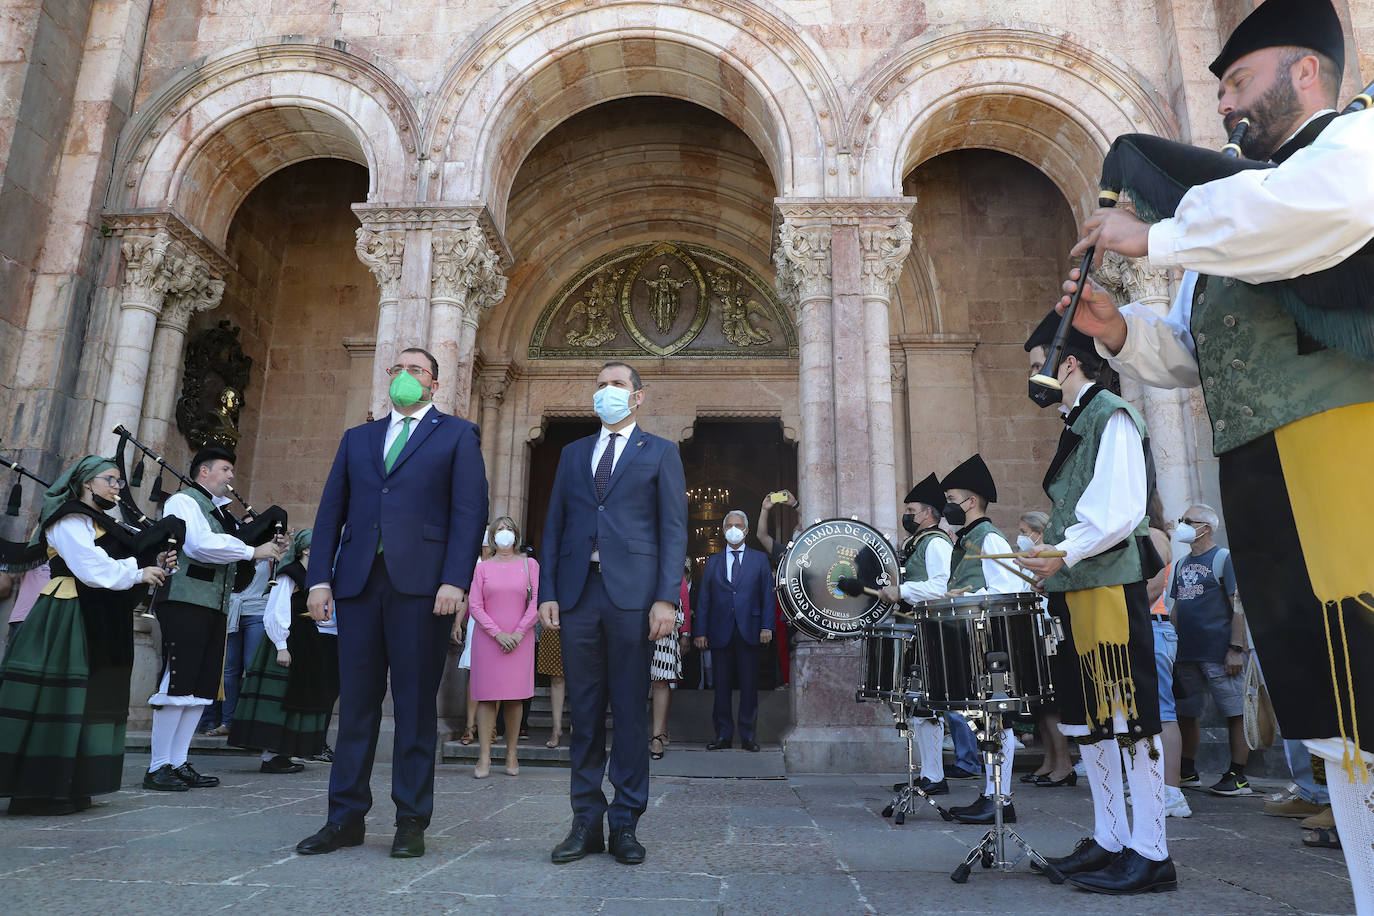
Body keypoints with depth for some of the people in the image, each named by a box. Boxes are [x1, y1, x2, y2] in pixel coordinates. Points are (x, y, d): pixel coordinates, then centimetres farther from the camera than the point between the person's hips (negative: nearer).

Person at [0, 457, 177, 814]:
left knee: (89, 701, 9)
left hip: (97, 626, 10)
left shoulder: (101, 524, 22)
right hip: (67, 621, -10)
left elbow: (109, 569, 16)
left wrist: (154, 566, 1)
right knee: (54, 699, -8)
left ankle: (66, 787, 15)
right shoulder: (70, 520, -7)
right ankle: (35, 792, -3)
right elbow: (90, 567, -19)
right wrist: (139, 573, -10)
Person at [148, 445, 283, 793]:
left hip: (215, 607, 9)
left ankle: (179, 763, 15)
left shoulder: (220, 511, 23)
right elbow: (200, 543, -18)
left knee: (201, 688, 8)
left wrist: (266, 544, 2)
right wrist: (253, 551, -14)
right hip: (185, 603, -8)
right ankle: (158, 767, 0)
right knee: (177, 684, -7)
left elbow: (225, 550, 19)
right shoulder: (183, 501, -2)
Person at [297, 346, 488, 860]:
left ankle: (411, 821, 10)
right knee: (355, 702, 7)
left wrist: (455, 581, -12)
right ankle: (346, 817, 17)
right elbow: (331, 512, 16)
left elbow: (470, 511, -1)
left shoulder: (456, 435, 9)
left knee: (416, 705, 1)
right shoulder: (357, 439, 22)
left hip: (422, 584, -4)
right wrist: (319, 579, 4)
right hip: (358, 583, 4)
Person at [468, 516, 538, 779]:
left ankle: (512, 754, 8)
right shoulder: (483, 567, 6)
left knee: (514, 698, 2)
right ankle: (484, 757, 0)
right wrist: (499, 634, -10)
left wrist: (518, 633, -9)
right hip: (487, 639, 0)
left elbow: (537, 602, 1)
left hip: (519, 639, 0)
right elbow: (474, 605, 0)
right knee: (487, 697, -3)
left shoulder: (529, 564, 6)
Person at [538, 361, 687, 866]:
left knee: (630, 710, 1)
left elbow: (673, 530, 1)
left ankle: (625, 823, 12)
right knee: (584, 711, 7)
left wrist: (666, 598, -9)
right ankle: (587, 820, 16)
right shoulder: (573, 453, 19)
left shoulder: (660, 453, 9)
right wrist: (547, 592, 4)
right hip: (578, 593, 3)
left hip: (633, 593, -3)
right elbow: (554, 526, 15)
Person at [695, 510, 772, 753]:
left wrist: (767, 626, -5)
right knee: (722, 685, 4)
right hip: (720, 632, 1)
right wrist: (701, 632, 2)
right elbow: (703, 599, 9)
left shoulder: (759, 558, 10)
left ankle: (748, 735, 10)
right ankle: (723, 735, 12)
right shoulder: (712, 561, 13)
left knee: (749, 685, 1)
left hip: (748, 630, -1)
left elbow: (767, 594, 5)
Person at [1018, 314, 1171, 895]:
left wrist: (1066, 550, -26)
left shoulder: (1112, 415, -6)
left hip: (1109, 583, -10)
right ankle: (1109, 839, 20)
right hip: (1073, 587, 10)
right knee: (1086, 716, 11)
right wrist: (1049, 553, 19)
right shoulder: (1075, 425, 22)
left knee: (1128, 714, -6)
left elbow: (1121, 509, -17)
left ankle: (1150, 853, 1)